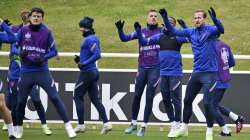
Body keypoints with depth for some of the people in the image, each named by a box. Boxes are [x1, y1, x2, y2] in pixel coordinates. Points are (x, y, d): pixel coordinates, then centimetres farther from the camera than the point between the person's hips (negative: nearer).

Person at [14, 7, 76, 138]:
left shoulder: (46, 32, 0)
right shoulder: (23, 30, 1)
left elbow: (54, 51, 4)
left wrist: (44, 57, -15)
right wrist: (20, 53, -15)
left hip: (43, 71, -1)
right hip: (26, 72, 1)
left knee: (55, 98, -8)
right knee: (21, 101, 6)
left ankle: (68, 127, -7)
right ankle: (19, 129, 26)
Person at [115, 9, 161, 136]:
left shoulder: (161, 31, 4)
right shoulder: (141, 31, 8)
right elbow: (124, 38, 5)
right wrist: (120, 29, -14)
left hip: (155, 69, -2)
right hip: (142, 68, 2)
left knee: (149, 97, -3)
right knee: (137, 96, 6)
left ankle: (143, 127, 3)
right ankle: (134, 124, 21)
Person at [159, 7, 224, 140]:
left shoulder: (210, 30, -8)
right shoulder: (191, 32, 7)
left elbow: (220, 29, -29)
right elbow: (173, 31, 7)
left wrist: (214, 18, -48)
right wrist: (165, 17, -5)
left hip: (209, 73, -6)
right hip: (196, 73, 6)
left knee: (207, 102, -7)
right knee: (187, 100, 12)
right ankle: (184, 128, 25)